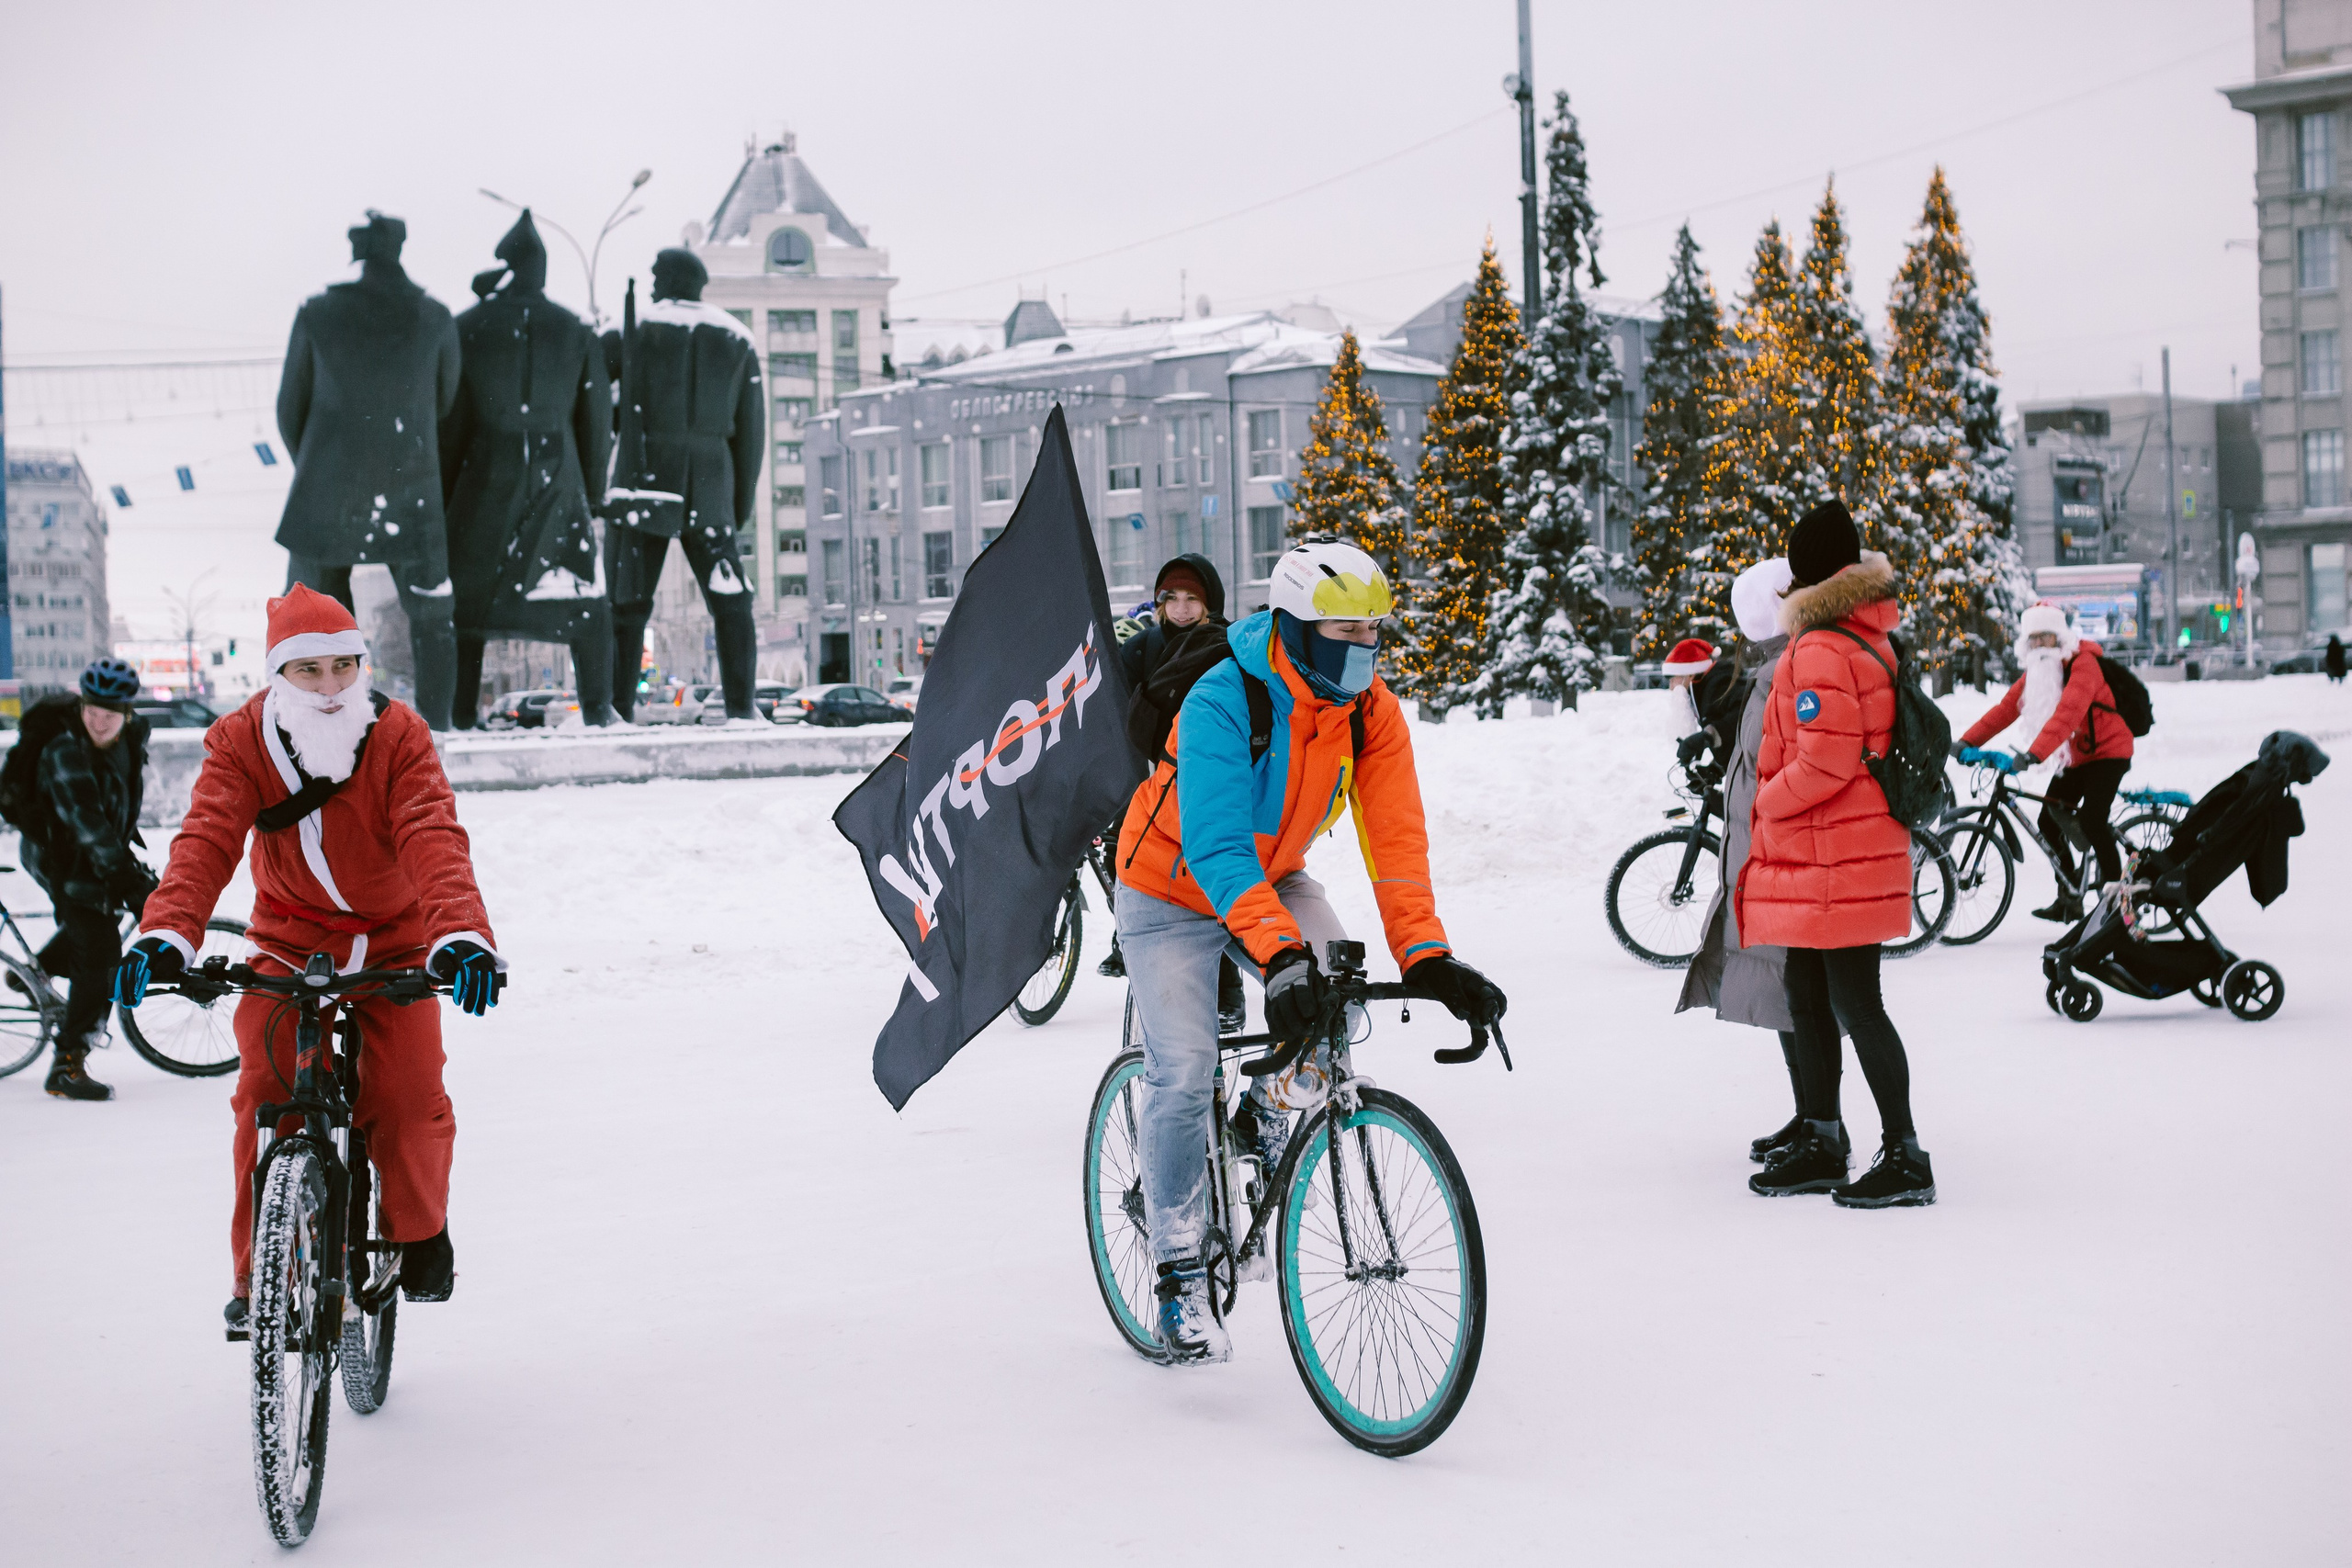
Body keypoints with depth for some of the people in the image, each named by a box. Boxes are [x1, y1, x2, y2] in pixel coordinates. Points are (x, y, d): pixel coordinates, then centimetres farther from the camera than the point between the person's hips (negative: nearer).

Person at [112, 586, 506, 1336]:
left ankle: (419, 1234, 12)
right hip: (290, 945, 1)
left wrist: (461, 933, -47)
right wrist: (167, 933, -44)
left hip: (394, 943, -1)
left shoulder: (399, 736, -15)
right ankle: (257, 1272, -3)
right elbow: (206, 841, -25)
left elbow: (434, 839, -29)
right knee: (265, 1089, -18)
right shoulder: (241, 742, -11)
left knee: (408, 1096, -17)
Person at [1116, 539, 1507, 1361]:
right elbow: (1215, 851, -40)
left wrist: (1425, 954, -34)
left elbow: (1394, 835, -21)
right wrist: (1279, 952, -53)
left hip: (1272, 877, 5)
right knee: (1184, 1071, -15)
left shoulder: (1371, 712, -16)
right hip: (1175, 890, -5)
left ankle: (1271, 1110, 9)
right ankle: (1180, 1275, -2)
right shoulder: (1222, 704, -32)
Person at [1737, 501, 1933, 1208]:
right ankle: (1820, 1144, 24)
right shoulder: (1866, 640, 13)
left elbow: (1825, 761, -24)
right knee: (1806, 997, 16)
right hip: (1823, 860, 10)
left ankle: (1905, 1157, 0)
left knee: (1854, 1003, -5)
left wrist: (1768, 802, -8)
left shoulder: (1820, 653, -19)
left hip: (1836, 863, -10)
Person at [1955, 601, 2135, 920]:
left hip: (2107, 751, -8)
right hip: (2075, 758, 9)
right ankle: (2069, 900, 13)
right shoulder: (2035, 672, 5)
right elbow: (2006, 708, -2)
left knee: (2091, 821, -22)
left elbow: (2067, 713, -35)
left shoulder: (2083, 664, -22)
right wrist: (1967, 742, -13)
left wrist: (2034, 753, -46)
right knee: (2050, 821, 3)